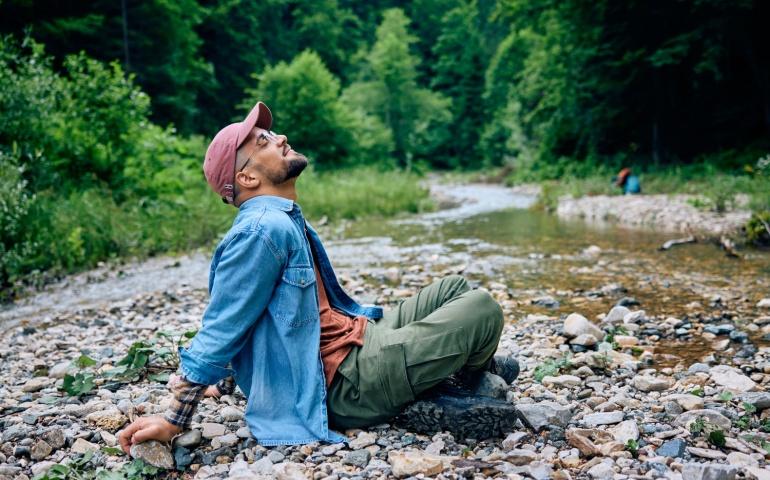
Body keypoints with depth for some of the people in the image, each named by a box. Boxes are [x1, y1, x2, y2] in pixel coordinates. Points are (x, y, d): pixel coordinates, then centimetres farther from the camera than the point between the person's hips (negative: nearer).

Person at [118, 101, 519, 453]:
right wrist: (173, 422, -17)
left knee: (454, 289, 18)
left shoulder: (286, 221, 10)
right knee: (482, 309, -12)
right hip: (344, 385, -10)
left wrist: (224, 380, 20)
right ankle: (468, 374, 15)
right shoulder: (264, 229, -21)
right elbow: (221, 327, -21)